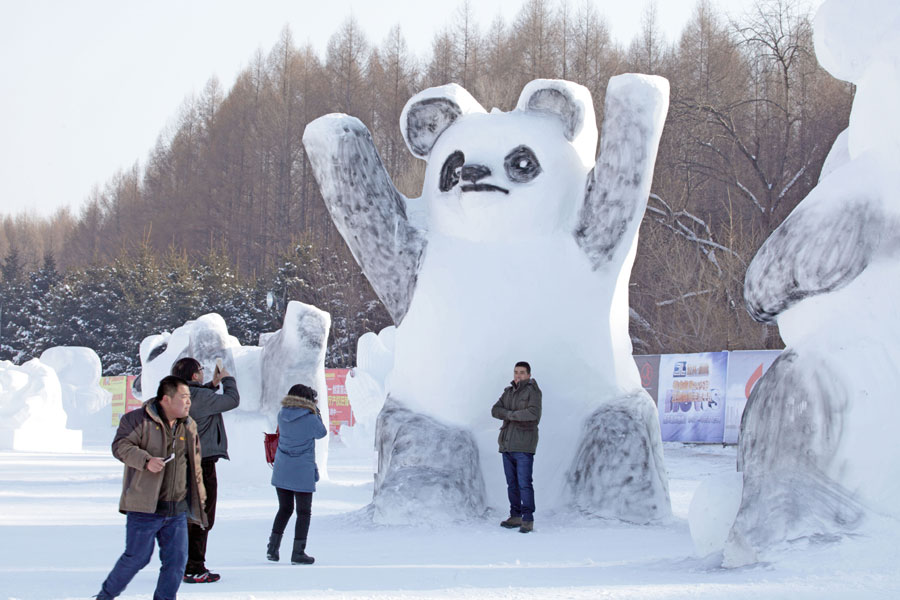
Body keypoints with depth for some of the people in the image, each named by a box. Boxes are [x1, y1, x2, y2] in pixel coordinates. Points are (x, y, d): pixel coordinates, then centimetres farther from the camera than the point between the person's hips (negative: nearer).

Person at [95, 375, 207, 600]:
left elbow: (195, 464, 23)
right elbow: (120, 446, -15)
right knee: (137, 557, -1)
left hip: (177, 511, 6)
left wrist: (199, 495, 22)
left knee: (176, 560, 2)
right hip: (144, 508, -6)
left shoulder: (189, 426, 13)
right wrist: (145, 460, -30)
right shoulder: (139, 420, -6)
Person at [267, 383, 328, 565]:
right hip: (302, 473, -5)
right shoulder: (310, 418, -16)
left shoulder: (282, 415, -1)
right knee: (303, 512, 6)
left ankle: (272, 548, 16)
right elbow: (321, 433, 1)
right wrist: (316, 413, 9)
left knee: (284, 509, 19)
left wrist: (313, 413, 13)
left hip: (281, 472, 5)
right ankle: (298, 553, 5)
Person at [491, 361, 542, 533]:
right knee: (512, 483, 10)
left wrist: (511, 414, -10)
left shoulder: (532, 391, -5)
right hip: (507, 444, 7)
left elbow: (533, 413, -21)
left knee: (524, 483, -10)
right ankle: (515, 517, 16)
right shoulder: (508, 392, 16)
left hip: (523, 446, -7)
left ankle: (528, 520, -8)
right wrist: (514, 415, -11)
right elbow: (495, 411, 6)